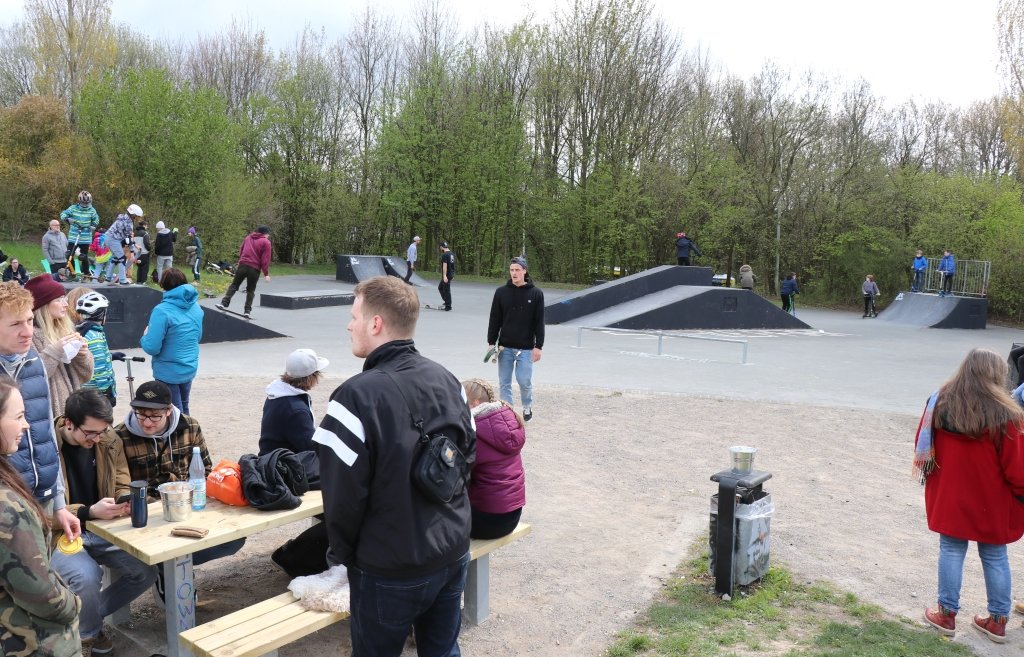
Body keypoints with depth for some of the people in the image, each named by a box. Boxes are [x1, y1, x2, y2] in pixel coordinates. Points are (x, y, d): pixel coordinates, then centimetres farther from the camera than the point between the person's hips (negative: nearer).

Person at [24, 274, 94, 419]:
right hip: (50, 412, -7)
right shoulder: (32, 334, -10)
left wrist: (83, 355, -5)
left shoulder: (65, 329, 11)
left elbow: (85, 375, 13)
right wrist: (54, 351, -23)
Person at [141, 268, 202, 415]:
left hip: (169, 372, -6)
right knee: (183, 409, 24)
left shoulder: (162, 311, -22)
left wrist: (145, 336, -3)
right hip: (190, 369, 6)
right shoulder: (195, 307, 0)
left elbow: (152, 347, -22)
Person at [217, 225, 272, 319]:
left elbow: (240, 251, 18)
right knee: (251, 290, 7)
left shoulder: (248, 237, 15)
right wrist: (266, 274, -5)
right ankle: (247, 311, 4)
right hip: (255, 269, -3)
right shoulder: (266, 242, 0)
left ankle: (224, 303, -1)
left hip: (242, 265, 3)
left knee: (234, 285, 11)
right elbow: (265, 259, -6)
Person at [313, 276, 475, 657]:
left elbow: (343, 495, -18)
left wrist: (341, 553, 0)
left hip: (391, 569, -6)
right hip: (453, 552, 6)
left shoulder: (357, 395, -23)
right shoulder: (447, 379, -2)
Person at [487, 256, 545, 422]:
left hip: (526, 348, -2)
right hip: (505, 347, 2)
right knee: (504, 382, 5)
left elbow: (539, 322, -3)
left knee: (524, 381, 0)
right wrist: (491, 343, 0)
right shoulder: (501, 292, 1)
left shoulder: (536, 293, -3)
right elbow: (494, 320, 4)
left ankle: (527, 407, 26)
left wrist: (538, 346, -7)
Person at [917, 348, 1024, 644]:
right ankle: (997, 621, 23)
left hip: (948, 497, 2)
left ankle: (946, 614, 18)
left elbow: (922, 448, 6)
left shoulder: (939, 403, -5)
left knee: (951, 552, 11)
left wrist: (930, 476, 19)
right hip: (991, 503, -2)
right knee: (995, 557, 12)